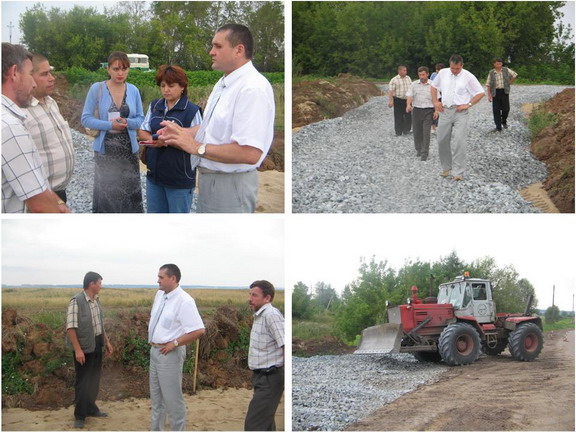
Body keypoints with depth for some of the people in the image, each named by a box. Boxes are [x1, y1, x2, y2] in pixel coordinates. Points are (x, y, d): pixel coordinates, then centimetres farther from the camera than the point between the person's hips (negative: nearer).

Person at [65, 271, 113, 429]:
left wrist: (107, 342, 18)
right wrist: (77, 349, -24)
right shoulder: (77, 301, -18)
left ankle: (91, 408, 31)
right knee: (83, 382, 3)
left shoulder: (96, 300, 6)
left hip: (97, 345, 7)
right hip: (84, 347, -7)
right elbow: (70, 327, -21)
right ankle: (80, 416, 14)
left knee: (94, 379, 16)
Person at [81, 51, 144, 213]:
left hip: (129, 149, 2)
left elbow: (140, 119, 8)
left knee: (131, 193, 2)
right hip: (105, 149, -2)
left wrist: (128, 123, -14)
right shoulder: (97, 89, -6)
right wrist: (110, 125, -18)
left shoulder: (133, 90, 3)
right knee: (106, 193, 1)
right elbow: (86, 119, -6)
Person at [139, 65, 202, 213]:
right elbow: (142, 131, 11)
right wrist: (152, 139, -11)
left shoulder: (192, 111, -11)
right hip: (154, 173, 6)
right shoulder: (154, 106, 9)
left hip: (180, 178, -6)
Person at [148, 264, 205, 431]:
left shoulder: (184, 301, -22)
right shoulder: (160, 295, 4)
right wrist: (152, 338, 11)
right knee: (156, 396, 20)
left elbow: (199, 330, -26)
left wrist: (174, 343, -20)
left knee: (172, 398, 0)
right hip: (154, 351, 9)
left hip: (169, 353, -9)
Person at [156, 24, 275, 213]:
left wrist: (197, 147, -22)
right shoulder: (223, 83, 11)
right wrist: (182, 132, 4)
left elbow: (250, 153, -29)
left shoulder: (253, 88, -22)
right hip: (209, 177, 9)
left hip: (230, 184, -9)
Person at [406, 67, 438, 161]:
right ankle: (418, 149, 27)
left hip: (428, 111, -2)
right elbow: (409, 96, -2)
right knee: (417, 131, 7)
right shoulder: (414, 84, 6)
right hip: (416, 110, 2)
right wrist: (408, 104, -22)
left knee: (426, 133, -9)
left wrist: (436, 111, -4)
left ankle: (424, 154, -7)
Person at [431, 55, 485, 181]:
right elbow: (434, 86, 20)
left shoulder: (468, 77, -6)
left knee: (459, 142, -11)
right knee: (442, 141, 8)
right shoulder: (443, 73, 5)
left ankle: (458, 172, -9)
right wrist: (435, 102, 8)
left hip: (460, 112, -4)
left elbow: (480, 93, -2)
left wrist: (468, 104, -8)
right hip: (445, 111, 4)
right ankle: (446, 168, 26)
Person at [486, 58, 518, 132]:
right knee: (496, 110, -2)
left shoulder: (506, 70, 2)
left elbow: (514, 75, 13)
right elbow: (488, 85, 1)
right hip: (495, 93, 0)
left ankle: (504, 121, 30)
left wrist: (509, 83, 8)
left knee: (506, 108, 0)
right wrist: (489, 95, -4)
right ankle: (498, 127, 3)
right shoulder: (491, 73, 2)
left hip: (504, 92, 0)